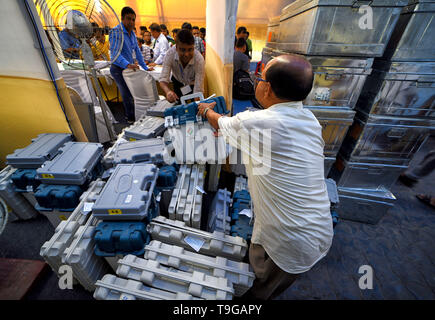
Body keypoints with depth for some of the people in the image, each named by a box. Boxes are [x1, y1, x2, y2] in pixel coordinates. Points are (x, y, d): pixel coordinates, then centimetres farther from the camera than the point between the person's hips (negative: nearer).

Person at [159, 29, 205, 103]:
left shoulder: (199, 59, -36)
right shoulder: (170, 53, -32)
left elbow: (198, 90, -37)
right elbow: (163, 79, -33)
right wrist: (168, 91, -54)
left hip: (193, 85, -1)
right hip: (178, 82, 1)